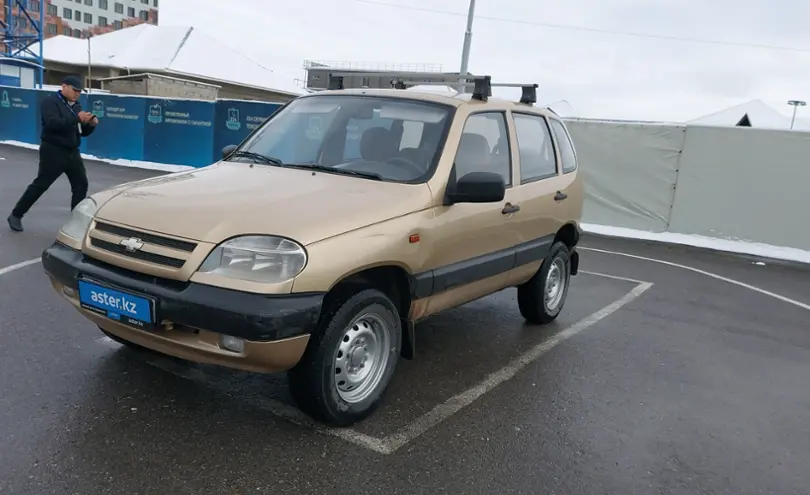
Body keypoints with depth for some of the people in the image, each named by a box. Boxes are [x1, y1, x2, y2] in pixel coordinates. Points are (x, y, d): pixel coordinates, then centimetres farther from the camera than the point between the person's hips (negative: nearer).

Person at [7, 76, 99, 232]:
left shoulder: (76, 106, 13)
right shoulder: (50, 102, -9)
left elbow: (83, 132, 14)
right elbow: (52, 124, -27)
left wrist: (91, 124, -7)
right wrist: (77, 119, -30)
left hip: (72, 152, 7)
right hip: (53, 152, -7)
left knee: (81, 184, 3)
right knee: (40, 185, -3)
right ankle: (16, 215, 10)